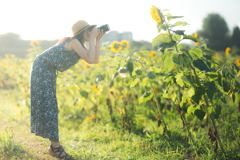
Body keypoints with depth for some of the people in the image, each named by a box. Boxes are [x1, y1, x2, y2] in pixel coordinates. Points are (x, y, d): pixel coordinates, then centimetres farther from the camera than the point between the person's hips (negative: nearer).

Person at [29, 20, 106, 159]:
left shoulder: (80, 45, 9)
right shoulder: (74, 42, -19)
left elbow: (95, 60, -1)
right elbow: (90, 60, -29)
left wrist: (97, 40, -3)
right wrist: (92, 38, -22)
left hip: (49, 71, 10)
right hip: (41, 68, -10)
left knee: (50, 106, 10)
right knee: (46, 105, -8)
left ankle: (54, 145, 16)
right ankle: (55, 147, -6)